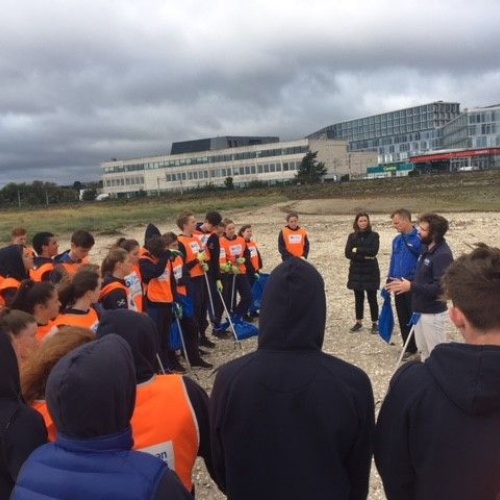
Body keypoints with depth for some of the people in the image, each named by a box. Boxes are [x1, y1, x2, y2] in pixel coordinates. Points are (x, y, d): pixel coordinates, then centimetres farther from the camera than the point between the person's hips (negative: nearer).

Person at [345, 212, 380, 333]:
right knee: (358, 298, 10)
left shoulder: (374, 235, -1)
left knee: (372, 298, 1)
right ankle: (358, 322, 19)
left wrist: (357, 250, -12)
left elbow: (374, 251, -16)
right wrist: (365, 256, -15)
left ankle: (375, 323, 9)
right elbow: (348, 253, -6)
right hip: (356, 271, 3)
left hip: (371, 271, -3)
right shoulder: (352, 236, 5)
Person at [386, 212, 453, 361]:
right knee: (423, 350, 21)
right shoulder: (426, 248, 8)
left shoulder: (442, 254, -22)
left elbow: (441, 287, -29)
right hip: (420, 310, 10)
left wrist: (411, 287, -27)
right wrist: (405, 282, 4)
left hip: (433, 313, -10)